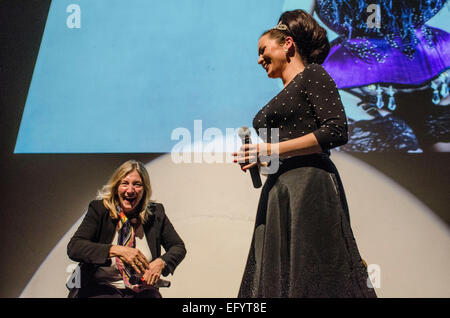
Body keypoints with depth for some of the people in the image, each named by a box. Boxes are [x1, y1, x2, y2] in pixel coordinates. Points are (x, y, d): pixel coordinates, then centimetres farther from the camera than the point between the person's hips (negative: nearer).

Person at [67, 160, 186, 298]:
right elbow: (73, 247, -14)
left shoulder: (155, 213, 4)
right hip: (102, 289, -3)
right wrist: (116, 250, -27)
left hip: (143, 290, 3)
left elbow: (179, 247, 13)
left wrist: (161, 262, -10)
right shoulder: (99, 210, -3)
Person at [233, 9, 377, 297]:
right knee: (277, 280, 3)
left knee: (316, 281, -9)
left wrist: (274, 150, -13)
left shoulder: (312, 75, 1)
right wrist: (257, 157, 7)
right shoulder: (283, 97, 25)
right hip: (279, 194, 8)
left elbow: (337, 131, -13)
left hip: (310, 187, -8)